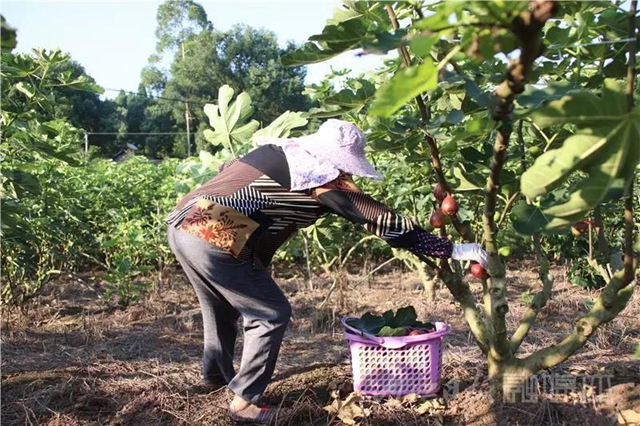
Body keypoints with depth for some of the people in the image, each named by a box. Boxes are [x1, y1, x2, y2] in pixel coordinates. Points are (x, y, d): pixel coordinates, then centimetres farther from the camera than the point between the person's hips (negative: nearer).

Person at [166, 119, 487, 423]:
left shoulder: (278, 148, 15)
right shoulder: (324, 176, -6)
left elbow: (225, 170, 26)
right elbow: (382, 220, -6)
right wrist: (451, 249, -1)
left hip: (182, 222, 9)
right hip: (213, 240, -9)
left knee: (222, 307, 30)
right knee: (272, 315, 6)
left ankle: (216, 373, 50)